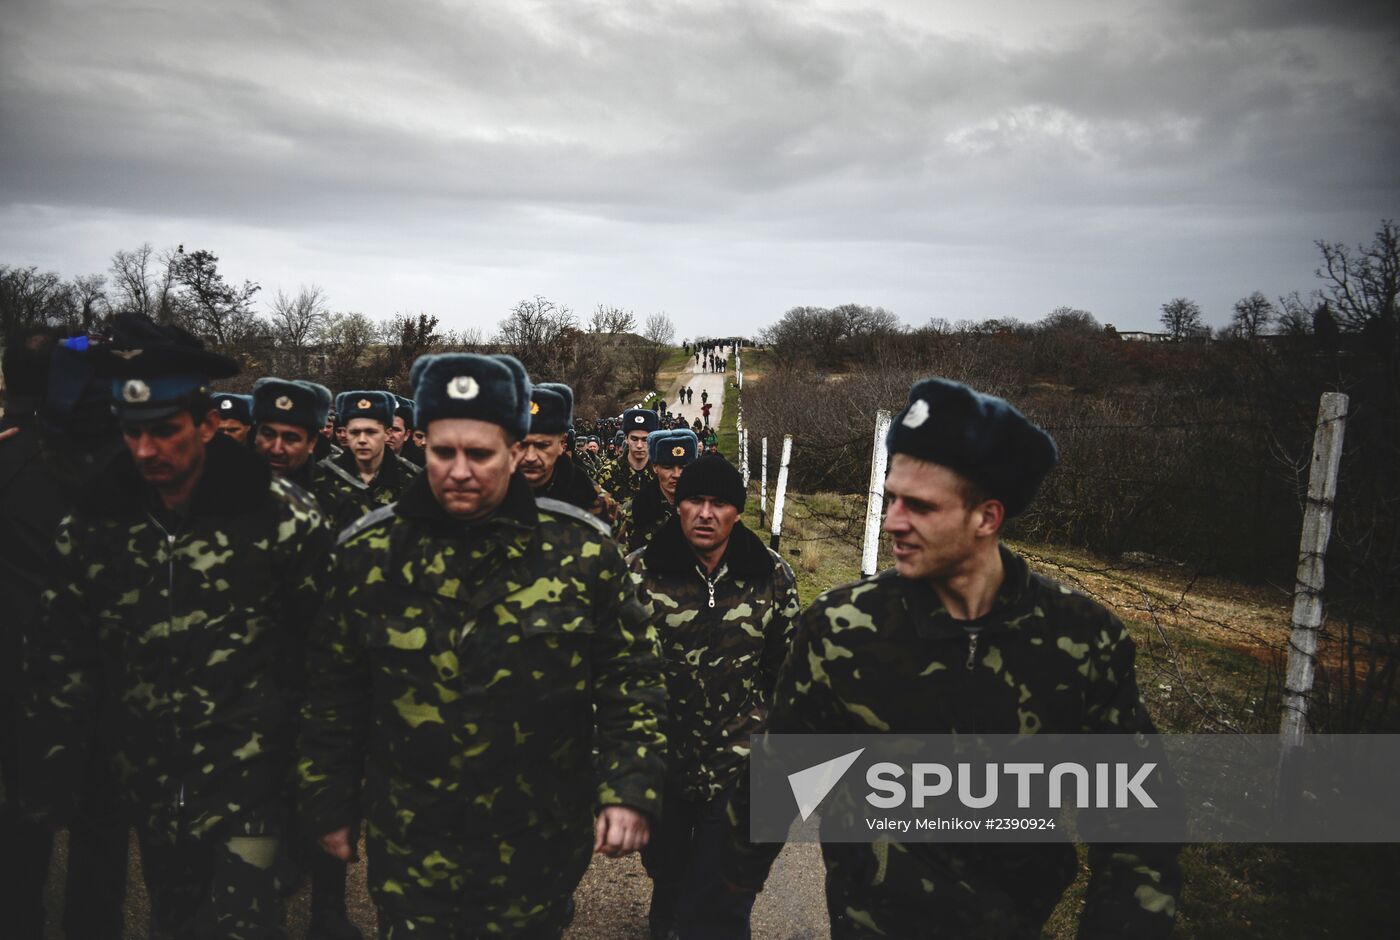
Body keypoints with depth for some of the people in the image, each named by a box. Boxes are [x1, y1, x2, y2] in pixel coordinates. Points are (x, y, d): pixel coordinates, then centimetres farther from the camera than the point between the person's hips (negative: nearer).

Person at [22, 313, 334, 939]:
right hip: (149, 783, 4)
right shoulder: (92, 525, -2)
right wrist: (51, 774, 8)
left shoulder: (281, 517, -14)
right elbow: (61, 659, 7)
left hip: (249, 778, -4)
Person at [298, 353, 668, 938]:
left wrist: (630, 789, -11)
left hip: (540, 842, 0)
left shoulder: (581, 549, -10)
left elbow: (630, 677, -4)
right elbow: (334, 693, 3)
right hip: (410, 845, 1)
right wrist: (332, 803, 7)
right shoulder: (369, 552, -5)